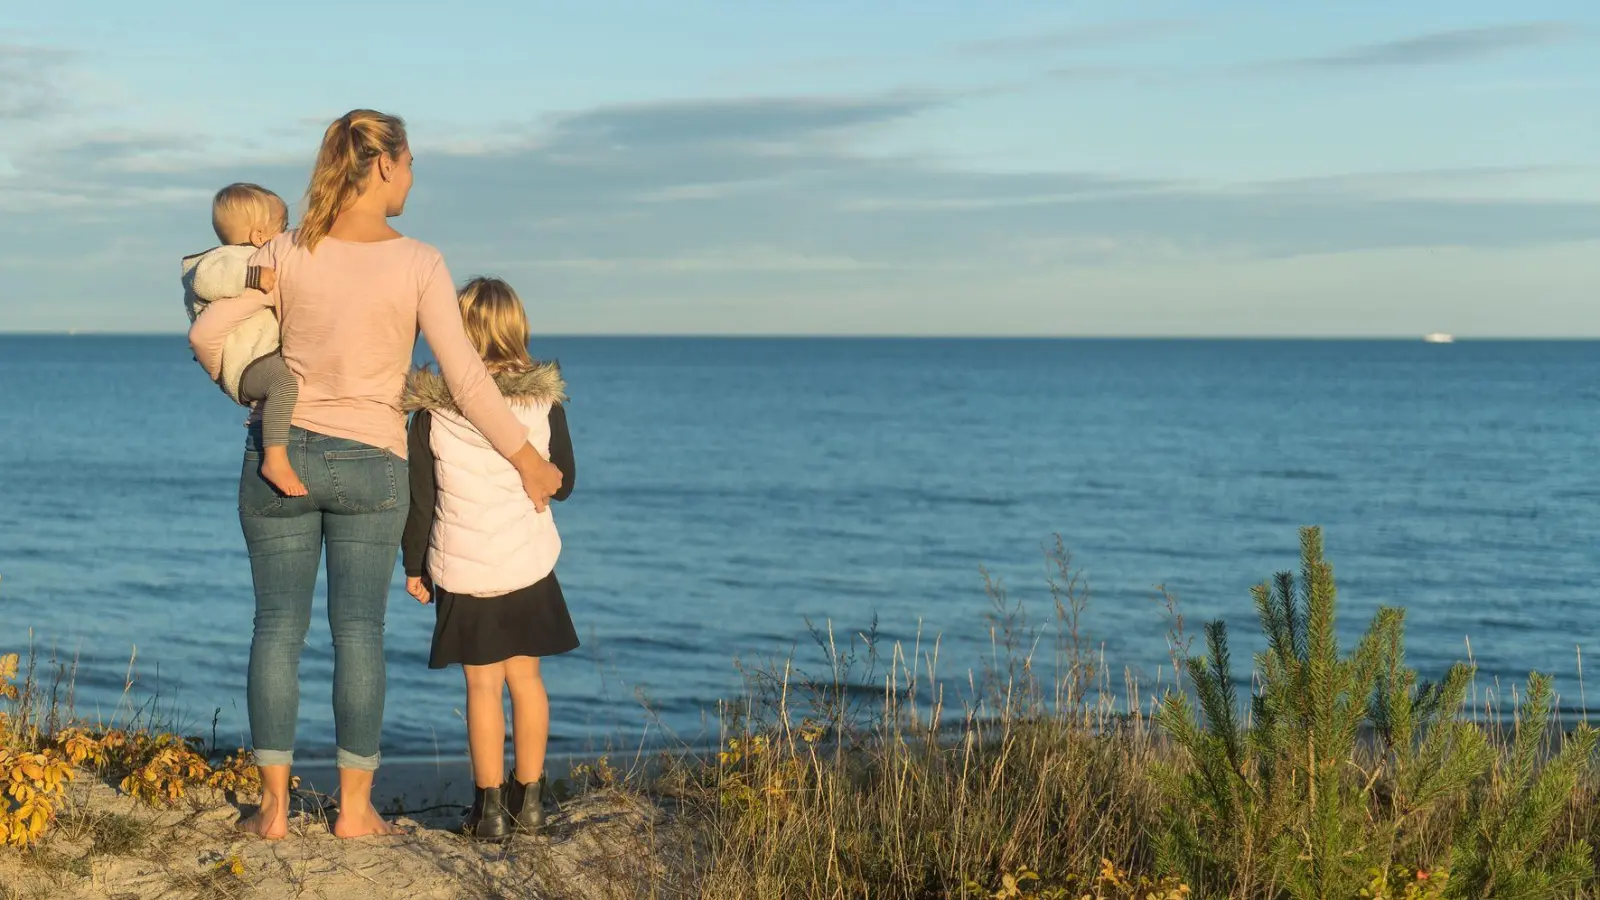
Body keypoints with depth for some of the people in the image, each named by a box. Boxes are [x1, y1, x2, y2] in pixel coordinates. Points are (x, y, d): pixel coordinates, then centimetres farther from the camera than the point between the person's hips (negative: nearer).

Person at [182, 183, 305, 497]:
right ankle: (275, 459, -45)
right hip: (245, 366, -11)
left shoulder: (253, 262, 24)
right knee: (283, 381, -38)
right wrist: (252, 276, -35)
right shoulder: (231, 257, -10)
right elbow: (206, 278, -31)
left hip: (265, 359, 11)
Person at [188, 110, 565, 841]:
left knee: (279, 626, 6)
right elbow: (464, 377, -12)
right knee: (359, 631, 6)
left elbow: (207, 335, -2)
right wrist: (528, 460, -3)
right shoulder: (419, 264, -10)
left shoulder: (288, 253, -5)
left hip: (281, 453, 1)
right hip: (369, 464, -1)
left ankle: (273, 806, 6)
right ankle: (354, 807, 9)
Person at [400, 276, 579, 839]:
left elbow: (419, 497, -3)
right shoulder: (544, 401, -4)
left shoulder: (432, 409, -8)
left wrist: (414, 566, 8)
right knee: (525, 677, 13)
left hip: (461, 568, -1)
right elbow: (563, 484, 6)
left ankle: (490, 807, 7)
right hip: (529, 563, 2)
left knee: (482, 685, 5)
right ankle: (529, 800, 17)